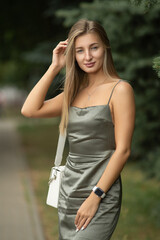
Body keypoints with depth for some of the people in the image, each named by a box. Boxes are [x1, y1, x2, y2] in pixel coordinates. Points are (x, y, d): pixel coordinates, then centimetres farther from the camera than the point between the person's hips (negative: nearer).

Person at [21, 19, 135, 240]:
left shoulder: (120, 89, -7)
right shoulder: (75, 92, 12)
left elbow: (123, 150, -12)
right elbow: (30, 110, 4)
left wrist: (95, 197, -15)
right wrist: (54, 67, 4)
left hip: (101, 192, -6)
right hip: (69, 189, 7)